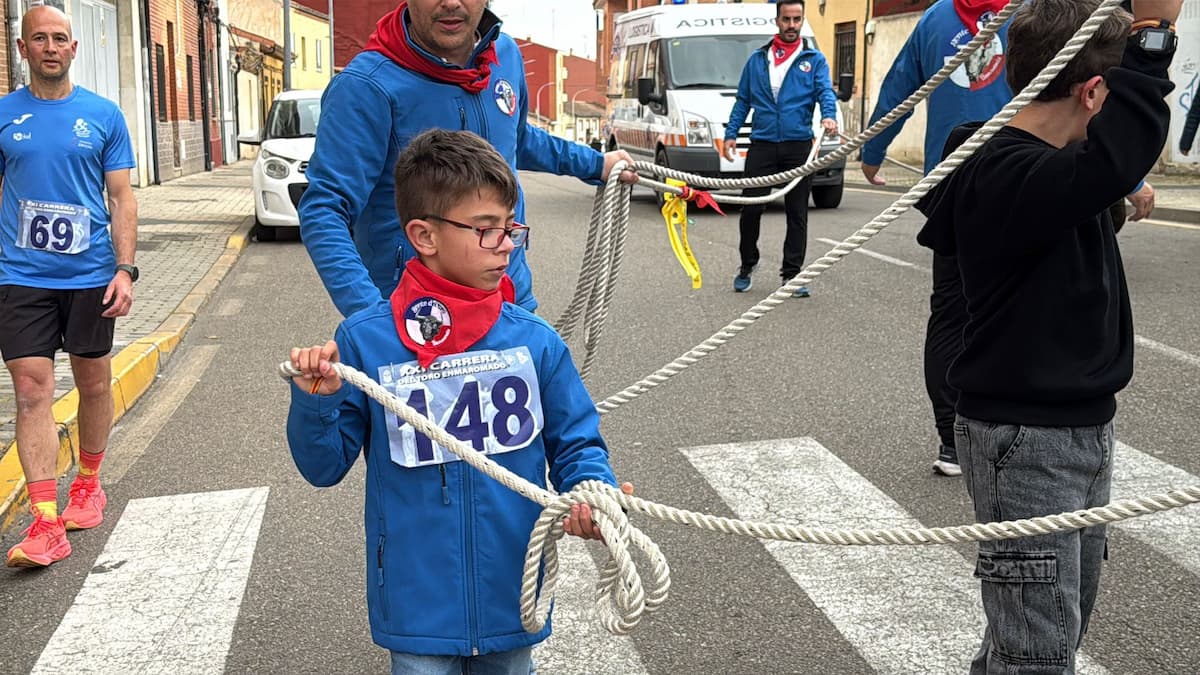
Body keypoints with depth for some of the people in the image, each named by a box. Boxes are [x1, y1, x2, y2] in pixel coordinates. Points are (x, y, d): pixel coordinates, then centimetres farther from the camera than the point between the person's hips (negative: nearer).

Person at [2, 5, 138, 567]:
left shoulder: (103, 115, 2)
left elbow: (122, 198, 2)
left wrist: (125, 269, -7)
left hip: (90, 275, 0)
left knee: (94, 383, 12)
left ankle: (88, 482, 34)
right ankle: (46, 523, -5)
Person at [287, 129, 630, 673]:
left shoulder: (535, 340, -6)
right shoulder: (363, 341, -10)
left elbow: (576, 443, 2)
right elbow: (325, 466, -1)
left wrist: (593, 491, -19)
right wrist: (314, 404, -20)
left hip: (512, 597, 2)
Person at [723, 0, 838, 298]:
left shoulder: (814, 60, 8)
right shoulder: (757, 59, 13)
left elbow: (825, 92, -6)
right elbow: (742, 101, 15)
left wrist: (829, 116, -27)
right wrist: (731, 134, 4)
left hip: (798, 146, 0)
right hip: (762, 145, 1)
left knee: (797, 212, 3)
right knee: (751, 209, -1)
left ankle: (792, 273, 11)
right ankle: (747, 267, 18)